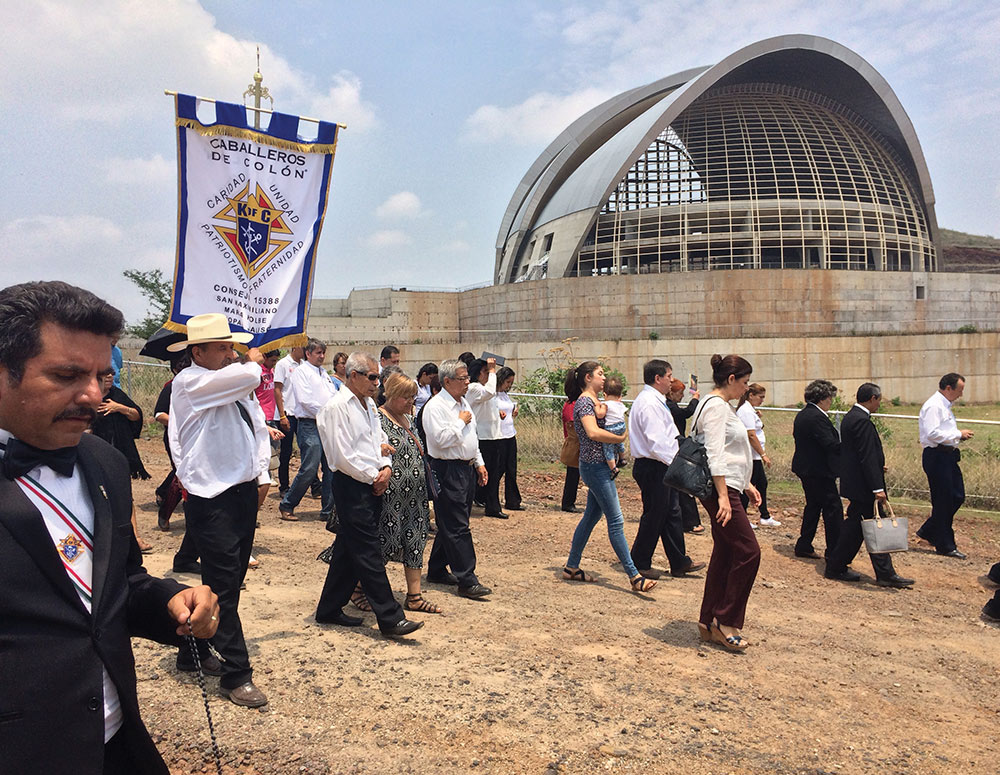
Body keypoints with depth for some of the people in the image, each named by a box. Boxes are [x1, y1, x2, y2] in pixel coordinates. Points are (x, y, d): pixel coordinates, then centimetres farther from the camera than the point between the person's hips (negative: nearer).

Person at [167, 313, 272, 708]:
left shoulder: (236, 385, 10)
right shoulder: (189, 383, -14)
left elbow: (258, 427, 20)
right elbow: (250, 374, -27)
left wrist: (261, 473, 11)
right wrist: (253, 362, -4)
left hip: (245, 492, 8)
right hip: (213, 501, -8)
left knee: (231, 580, 18)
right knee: (224, 587, -1)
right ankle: (236, 675, 8)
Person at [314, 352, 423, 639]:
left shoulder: (369, 405, 16)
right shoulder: (336, 407, -12)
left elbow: (381, 441, 21)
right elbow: (342, 456, -17)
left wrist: (386, 468, 2)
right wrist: (374, 477, -9)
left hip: (372, 484, 9)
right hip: (351, 486, -9)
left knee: (348, 550, 15)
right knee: (368, 553, -6)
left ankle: (329, 609, 26)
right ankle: (390, 618, -2)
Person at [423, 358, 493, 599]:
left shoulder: (463, 403, 15)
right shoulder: (435, 406, -13)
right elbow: (441, 439, -24)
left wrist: (479, 463, 18)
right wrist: (461, 422, -13)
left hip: (467, 469, 9)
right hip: (448, 471, -9)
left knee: (450, 524, 15)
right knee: (457, 527, -7)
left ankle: (437, 570, 27)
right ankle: (467, 581, -5)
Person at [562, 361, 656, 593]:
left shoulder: (594, 401, 19)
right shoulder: (585, 402, -13)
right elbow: (593, 432, -27)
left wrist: (604, 409, -5)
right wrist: (621, 438, -18)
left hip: (598, 466, 10)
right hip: (595, 466, -10)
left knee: (591, 516, 15)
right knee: (616, 521, -9)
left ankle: (572, 567, 24)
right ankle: (634, 577, -6)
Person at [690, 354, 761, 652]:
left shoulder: (723, 406, 19)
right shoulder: (716, 406, -13)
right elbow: (715, 454, -20)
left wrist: (746, 485, 23)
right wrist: (723, 496, -24)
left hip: (727, 487, 11)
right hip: (720, 489, -11)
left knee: (724, 554, 11)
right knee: (748, 551, -9)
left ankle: (708, 622, 17)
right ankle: (726, 622, 0)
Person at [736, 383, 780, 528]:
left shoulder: (750, 410, 15)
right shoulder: (746, 411, -18)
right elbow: (751, 435, -23)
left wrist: (759, 417, 5)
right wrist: (763, 454, -20)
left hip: (754, 456, 11)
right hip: (750, 456, -11)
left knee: (762, 483, 15)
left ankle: (765, 517, 24)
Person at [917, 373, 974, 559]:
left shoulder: (945, 405, 16)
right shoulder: (933, 406, -16)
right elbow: (932, 433, -25)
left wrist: (959, 435, 9)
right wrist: (958, 434, -17)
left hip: (948, 455, 10)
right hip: (936, 456, -10)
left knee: (957, 496, 12)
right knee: (942, 501, -2)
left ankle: (928, 531, 25)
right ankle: (945, 545, 8)